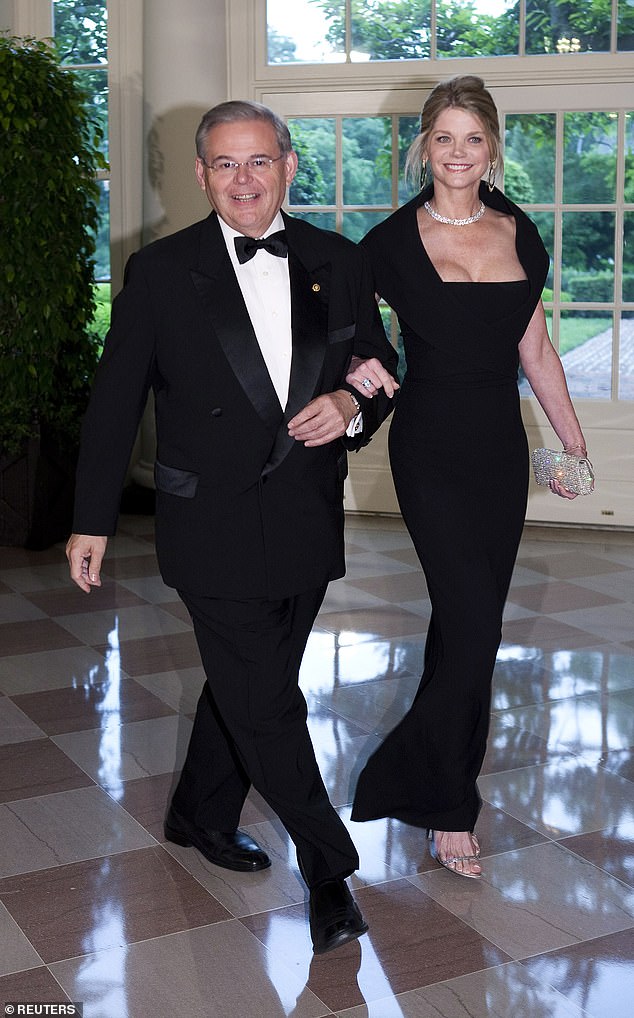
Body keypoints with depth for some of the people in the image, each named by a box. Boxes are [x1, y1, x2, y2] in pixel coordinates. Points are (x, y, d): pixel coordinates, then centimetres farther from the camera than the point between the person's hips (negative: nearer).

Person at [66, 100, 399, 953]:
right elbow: (114, 403, 0)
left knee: (243, 685, 18)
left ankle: (201, 815, 42)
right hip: (215, 528, -4)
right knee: (265, 703, -2)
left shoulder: (338, 264, 5)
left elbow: (382, 368, 12)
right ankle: (329, 869, 15)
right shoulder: (161, 272, -4)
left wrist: (351, 406, -12)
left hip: (308, 523, 4)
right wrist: (93, 520, 2)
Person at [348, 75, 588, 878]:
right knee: (474, 625, -9)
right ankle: (448, 806, 8)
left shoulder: (519, 235, 7)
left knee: (466, 620, 11)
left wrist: (574, 442, 13)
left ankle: (437, 767, 30)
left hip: (501, 449, 5)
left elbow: (534, 350, 13)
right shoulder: (396, 239, -5)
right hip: (432, 450, -4)